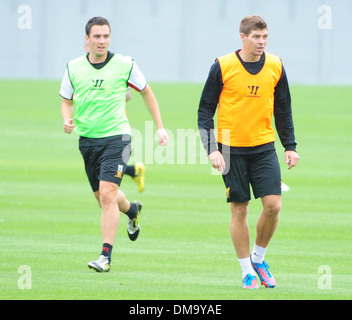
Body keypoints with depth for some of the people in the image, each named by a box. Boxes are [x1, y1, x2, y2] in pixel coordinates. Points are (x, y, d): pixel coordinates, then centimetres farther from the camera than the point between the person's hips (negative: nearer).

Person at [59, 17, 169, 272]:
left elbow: (147, 93, 10)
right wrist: (67, 119, -7)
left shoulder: (125, 65, -4)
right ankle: (132, 210, 50)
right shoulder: (74, 67, 3)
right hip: (87, 139, 4)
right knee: (102, 198, 15)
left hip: (116, 136, -4)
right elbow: (67, 101, 15)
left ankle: (106, 256, -16)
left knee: (108, 195, -18)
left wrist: (160, 127, 8)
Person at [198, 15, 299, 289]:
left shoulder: (275, 67, 2)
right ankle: (247, 271, 11)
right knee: (239, 210, 0)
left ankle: (258, 258, 15)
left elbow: (283, 110, 13)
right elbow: (205, 110, -3)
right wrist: (211, 149, -11)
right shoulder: (222, 67, -7)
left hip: (264, 147, 3)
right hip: (232, 148, -2)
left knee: (273, 204, -8)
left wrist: (290, 147, 6)